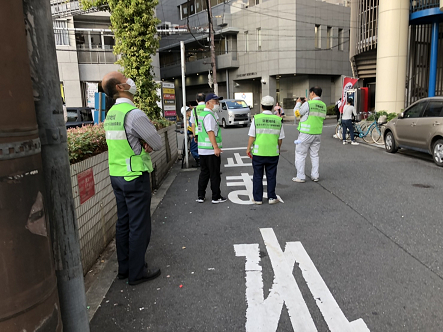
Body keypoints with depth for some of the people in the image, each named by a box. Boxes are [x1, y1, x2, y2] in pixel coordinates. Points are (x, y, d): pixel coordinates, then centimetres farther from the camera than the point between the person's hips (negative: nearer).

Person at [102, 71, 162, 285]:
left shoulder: (111, 113, 10)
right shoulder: (134, 113, -18)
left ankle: (124, 268, 29)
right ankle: (137, 272, 15)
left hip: (116, 175, 9)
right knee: (139, 226, 3)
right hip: (135, 176, -9)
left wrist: (143, 142, 0)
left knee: (123, 223, 17)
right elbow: (158, 143, -13)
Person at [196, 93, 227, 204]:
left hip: (202, 150, 10)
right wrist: (216, 147, -23)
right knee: (214, 175, 1)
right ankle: (216, 197, 9)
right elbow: (210, 132, -22)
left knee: (204, 173, 15)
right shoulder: (209, 115, -14)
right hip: (211, 150, -9)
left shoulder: (202, 114, 17)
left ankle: (201, 196, 20)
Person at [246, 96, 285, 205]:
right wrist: (278, 149, 19)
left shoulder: (256, 118, -8)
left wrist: (248, 148, 6)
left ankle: (258, 198, 14)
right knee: (271, 176, 12)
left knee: (258, 176, 8)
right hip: (273, 153, 2)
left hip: (258, 152, -1)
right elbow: (280, 138, 4)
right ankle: (271, 197, 18)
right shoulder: (278, 120, -1)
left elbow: (252, 136, -6)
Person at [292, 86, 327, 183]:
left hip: (306, 133, -6)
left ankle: (300, 177, 5)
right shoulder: (323, 105, 6)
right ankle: (315, 176, 18)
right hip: (317, 133, 6)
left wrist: (298, 103, 16)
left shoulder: (308, 104, -14)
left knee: (300, 155, 3)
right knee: (315, 155, 15)